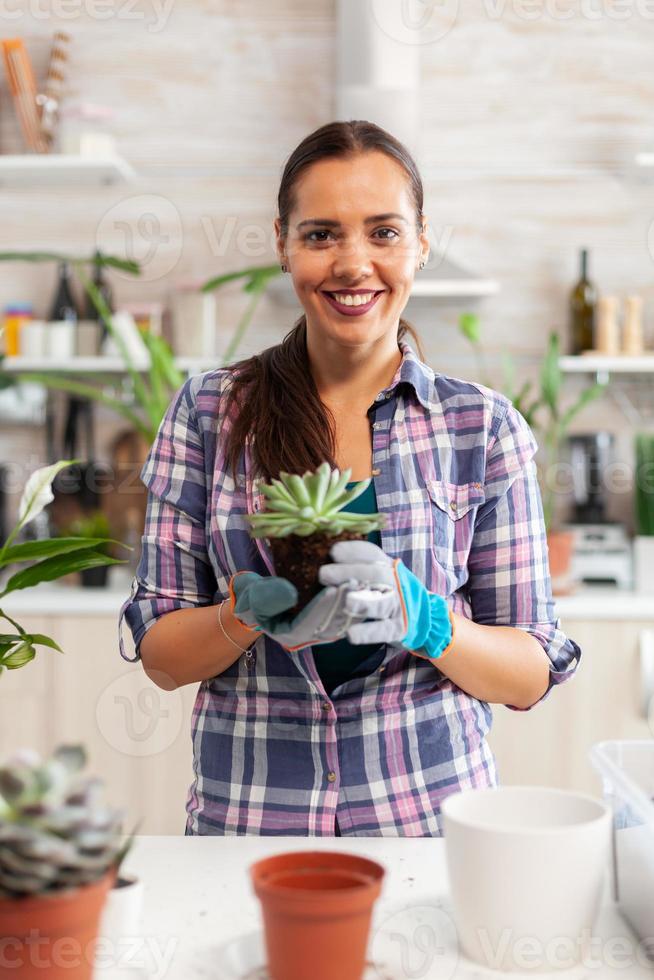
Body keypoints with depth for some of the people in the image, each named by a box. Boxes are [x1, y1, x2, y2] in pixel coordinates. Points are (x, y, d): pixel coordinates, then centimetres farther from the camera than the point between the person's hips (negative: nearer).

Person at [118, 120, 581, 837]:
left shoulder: (484, 426, 2)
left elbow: (533, 676, 3)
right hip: (246, 823, 0)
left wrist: (420, 618, -15)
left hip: (431, 820, 0)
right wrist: (249, 612, -15)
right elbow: (160, 656, 4)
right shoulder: (207, 413, 3)